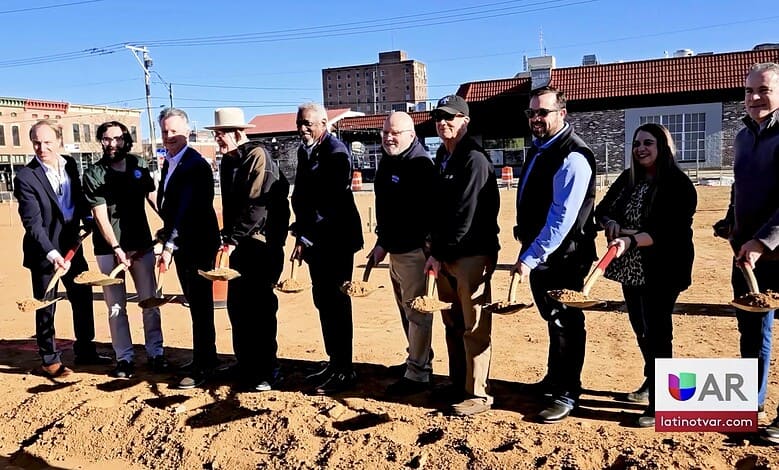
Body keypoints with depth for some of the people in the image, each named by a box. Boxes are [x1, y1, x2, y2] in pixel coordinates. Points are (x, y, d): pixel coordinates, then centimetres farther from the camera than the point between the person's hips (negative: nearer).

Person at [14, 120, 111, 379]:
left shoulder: (70, 165, 2)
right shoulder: (25, 177, -16)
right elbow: (33, 223, -22)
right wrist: (52, 254, -31)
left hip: (72, 246, 6)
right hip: (43, 253, -6)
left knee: (83, 299, 14)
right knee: (46, 307, 7)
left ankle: (85, 350, 30)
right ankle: (50, 360, 22)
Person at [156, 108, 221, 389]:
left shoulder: (196, 165, -17)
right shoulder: (169, 162, 12)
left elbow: (187, 208, -26)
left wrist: (170, 244, -31)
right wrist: (168, 234, 10)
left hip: (198, 245, -9)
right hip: (181, 245, 9)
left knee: (201, 306, -1)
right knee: (196, 304, 17)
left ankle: (202, 367, 9)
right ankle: (207, 358, 30)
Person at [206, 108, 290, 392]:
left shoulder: (258, 156, -11)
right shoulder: (228, 160, 14)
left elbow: (257, 204, -19)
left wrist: (233, 238, -19)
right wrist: (228, 237, 9)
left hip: (262, 243, -8)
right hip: (239, 244, 8)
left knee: (259, 307, -2)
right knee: (236, 305, 9)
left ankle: (265, 372, 11)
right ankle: (245, 366, 23)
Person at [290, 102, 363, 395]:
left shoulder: (336, 152, -14)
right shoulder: (305, 150, 13)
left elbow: (331, 201, -21)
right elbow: (301, 194, 13)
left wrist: (305, 236, -20)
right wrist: (301, 234, 3)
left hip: (336, 240, -8)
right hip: (315, 239, 9)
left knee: (335, 303, -3)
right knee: (323, 301, 13)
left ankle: (344, 371, 8)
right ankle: (334, 362, 26)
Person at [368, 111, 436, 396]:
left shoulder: (420, 165, -16)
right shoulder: (387, 161, 14)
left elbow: (411, 214, -22)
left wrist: (384, 244, -20)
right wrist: (382, 240, 15)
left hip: (414, 251, -10)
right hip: (395, 250, 10)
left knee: (416, 312, -3)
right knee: (406, 311, 19)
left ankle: (417, 375, 7)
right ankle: (421, 360, 34)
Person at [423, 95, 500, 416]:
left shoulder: (474, 159, -12)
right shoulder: (441, 158, 16)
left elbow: (466, 214, -19)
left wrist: (441, 253, -16)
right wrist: (436, 250, 8)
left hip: (472, 254, -9)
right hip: (444, 254, 9)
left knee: (474, 327, -1)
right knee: (452, 324, 15)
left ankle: (478, 393, 9)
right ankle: (458, 384, 28)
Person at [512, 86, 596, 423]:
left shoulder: (573, 156, -19)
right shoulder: (539, 149, 11)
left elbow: (562, 217, -26)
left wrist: (530, 257, -25)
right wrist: (528, 251, 17)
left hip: (563, 256, -9)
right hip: (538, 251, 9)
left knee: (566, 322, 4)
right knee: (553, 319, 21)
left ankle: (568, 394, 19)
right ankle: (554, 379, 38)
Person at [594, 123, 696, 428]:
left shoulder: (678, 184, -12)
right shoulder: (627, 179, 8)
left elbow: (666, 231, -22)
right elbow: (602, 210, 11)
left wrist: (631, 241, -34)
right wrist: (612, 225, -10)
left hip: (661, 271, -7)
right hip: (631, 269, 7)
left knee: (657, 332, -4)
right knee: (640, 329, 17)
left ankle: (659, 404, 5)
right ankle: (651, 382, 37)